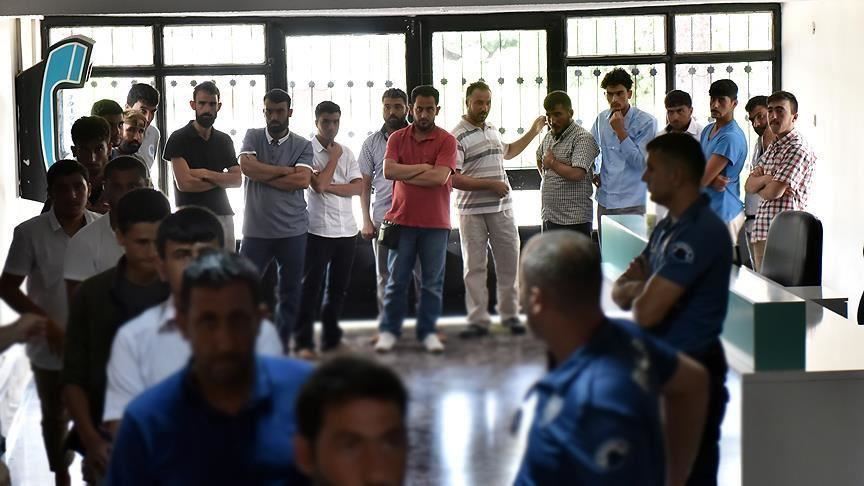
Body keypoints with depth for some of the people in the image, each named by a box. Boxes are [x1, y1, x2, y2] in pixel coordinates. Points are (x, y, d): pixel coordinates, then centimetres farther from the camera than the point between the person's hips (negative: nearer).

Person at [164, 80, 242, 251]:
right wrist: (221, 180, 0)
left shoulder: (224, 140, 14)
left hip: (223, 215, 5)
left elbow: (238, 179, 5)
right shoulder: (179, 139, -2)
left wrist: (206, 174, -9)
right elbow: (184, 183, -11)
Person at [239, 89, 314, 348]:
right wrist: (286, 171, -11)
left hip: (293, 230, 1)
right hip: (256, 230, -1)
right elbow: (247, 166, -15)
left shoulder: (302, 145, 2)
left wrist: (263, 176, -11)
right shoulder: (252, 137, 4)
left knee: (290, 292, 8)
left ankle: (282, 345, 19)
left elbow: (302, 180, -13)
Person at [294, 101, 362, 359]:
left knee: (338, 287, 10)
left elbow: (358, 187, 0)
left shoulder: (347, 152, 11)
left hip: (346, 230, 5)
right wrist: (334, 156, -6)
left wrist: (329, 186, -12)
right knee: (311, 286, -4)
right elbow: (318, 185, -17)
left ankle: (331, 337, 20)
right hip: (319, 229, -5)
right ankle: (303, 342, -3)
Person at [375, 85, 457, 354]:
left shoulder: (446, 140, -2)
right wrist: (422, 168, -11)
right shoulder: (397, 138, 5)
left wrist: (405, 175, -8)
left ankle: (427, 332, 14)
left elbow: (440, 176, -15)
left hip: (435, 223, -1)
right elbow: (388, 171, -9)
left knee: (432, 281, 5)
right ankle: (389, 331, 12)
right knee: (397, 280, 5)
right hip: (402, 220, 1)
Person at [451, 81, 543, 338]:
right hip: (472, 212, -6)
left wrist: (534, 131, 36)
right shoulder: (457, 136, -10)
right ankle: (478, 320, 4)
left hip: (502, 210, 6)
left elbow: (506, 152, 36)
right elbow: (454, 178, -18)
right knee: (474, 267, 0)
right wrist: (490, 184, -16)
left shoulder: (492, 130, 14)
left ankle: (510, 315, 17)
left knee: (509, 263, 7)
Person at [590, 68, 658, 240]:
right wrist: (593, 172, 11)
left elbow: (641, 162, -15)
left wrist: (620, 131, -16)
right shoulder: (602, 119, 9)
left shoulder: (646, 122, -9)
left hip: (632, 204, -6)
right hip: (605, 201, 6)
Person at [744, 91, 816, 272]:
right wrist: (766, 178, -10)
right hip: (762, 230, 9)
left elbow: (774, 192, -17)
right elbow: (749, 185, 11)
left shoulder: (798, 149, -11)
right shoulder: (772, 147, 18)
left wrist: (759, 188, 5)